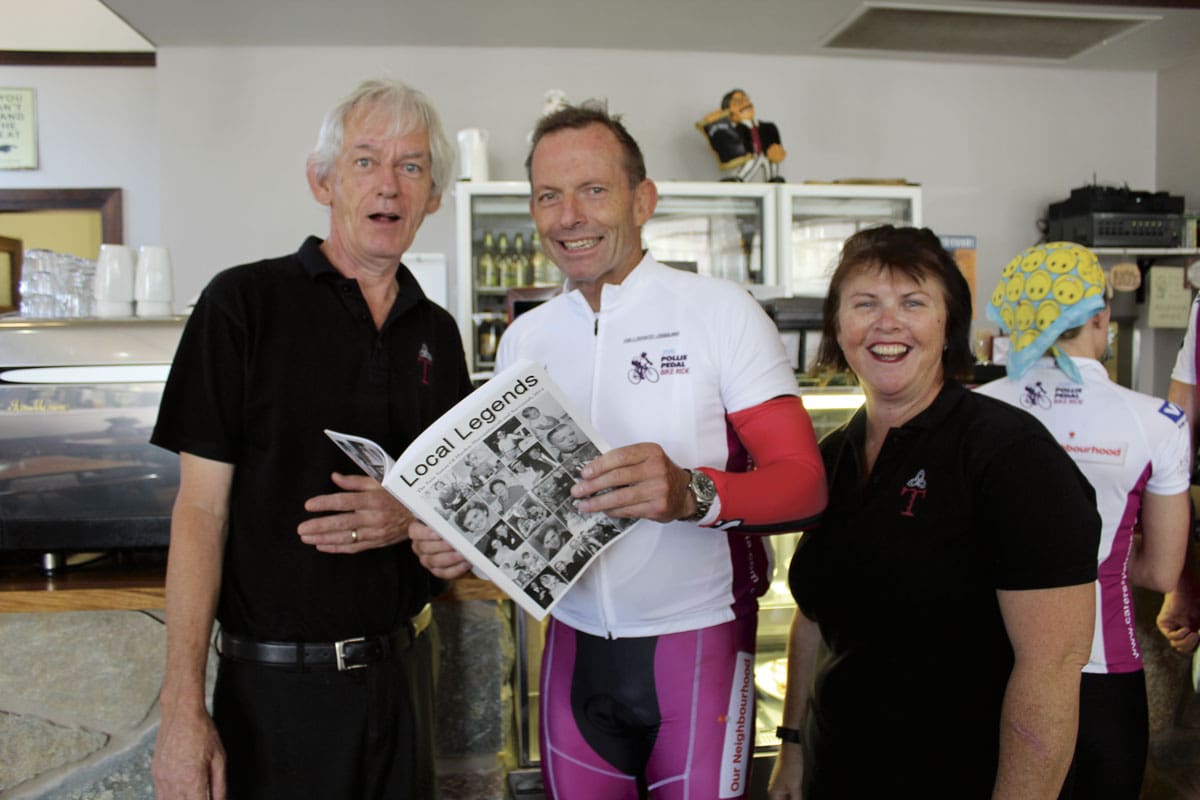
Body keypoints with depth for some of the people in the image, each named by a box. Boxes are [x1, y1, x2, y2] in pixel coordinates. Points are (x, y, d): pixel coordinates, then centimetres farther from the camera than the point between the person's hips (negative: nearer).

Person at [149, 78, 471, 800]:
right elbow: (202, 510, -10)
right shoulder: (245, 302, -8)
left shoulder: (437, 332, 6)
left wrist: (413, 517, -10)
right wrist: (184, 710, -14)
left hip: (404, 667, 5)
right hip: (279, 681, -4)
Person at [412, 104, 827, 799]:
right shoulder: (524, 338, 7)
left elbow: (805, 482, -13)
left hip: (697, 641, -3)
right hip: (574, 643, 4)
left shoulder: (721, 311, -8)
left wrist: (693, 493, -33)